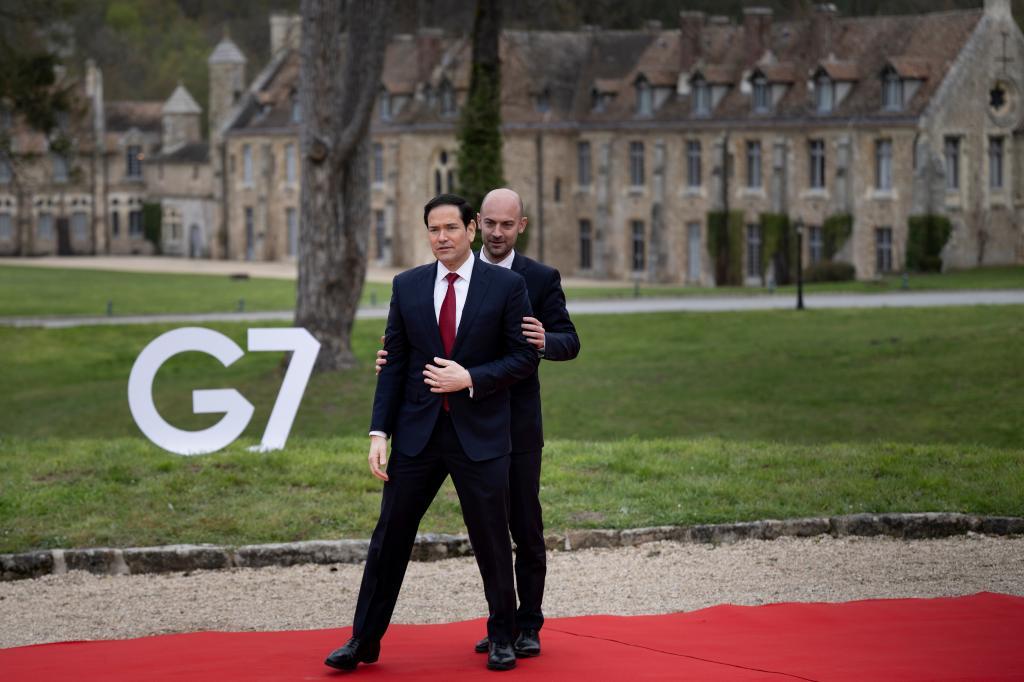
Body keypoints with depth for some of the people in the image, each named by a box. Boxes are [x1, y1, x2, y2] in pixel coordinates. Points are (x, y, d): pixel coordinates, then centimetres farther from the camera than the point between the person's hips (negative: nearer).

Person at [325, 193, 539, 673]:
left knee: (492, 540, 5)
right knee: (390, 535, 4)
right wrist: (379, 432, -1)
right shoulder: (407, 286, 6)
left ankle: (502, 637, 23)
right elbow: (393, 364, 6)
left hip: (480, 434, -2)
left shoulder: (506, 285, -2)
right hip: (417, 432, 2)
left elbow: (524, 358, -2)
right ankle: (364, 641, 11)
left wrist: (470, 379, -16)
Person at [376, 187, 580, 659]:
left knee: (526, 527, 0)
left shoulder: (541, 279, -2)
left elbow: (570, 342, -4)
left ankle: (528, 625, 8)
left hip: (519, 424, -3)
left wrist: (545, 342, -27)